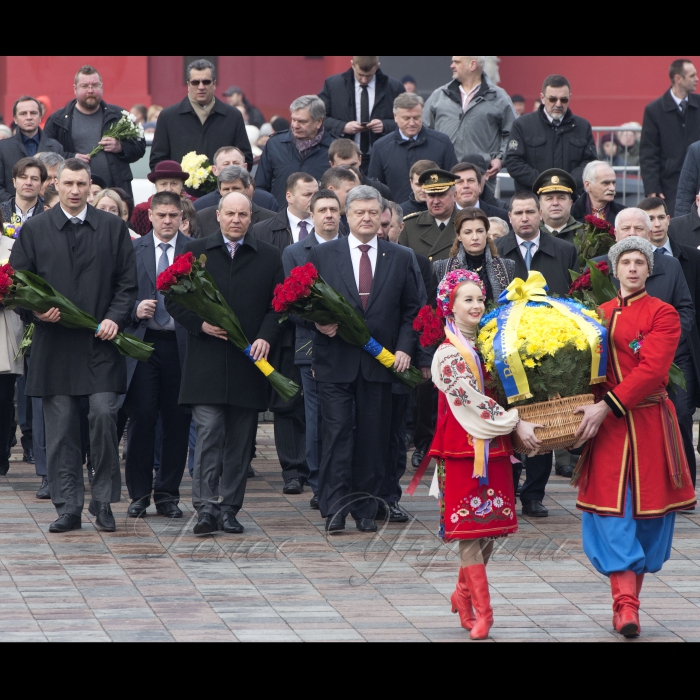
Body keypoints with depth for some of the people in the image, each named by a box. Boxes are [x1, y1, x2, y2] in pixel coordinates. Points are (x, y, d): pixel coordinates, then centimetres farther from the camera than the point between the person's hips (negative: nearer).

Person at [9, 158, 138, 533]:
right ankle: (68, 508, 6)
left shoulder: (113, 228, 9)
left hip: (100, 342, 0)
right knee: (61, 427, 0)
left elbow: (127, 283, 8)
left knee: (104, 416, -11)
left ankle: (103, 503, 2)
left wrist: (115, 318, -7)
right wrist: (36, 309, -11)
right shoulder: (34, 230, 7)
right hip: (55, 344, 0)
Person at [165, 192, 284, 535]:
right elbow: (173, 300, 7)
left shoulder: (269, 257, 11)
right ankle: (206, 507, -12)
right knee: (209, 432, -10)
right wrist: (200, 324, -8)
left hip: (249, 362, 2)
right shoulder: (194, 252, 8)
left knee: (240, 440, 4)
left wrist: (266, 336, -9)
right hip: (206, 362, -2)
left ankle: (229, 508, 10)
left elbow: (279, 305, 8)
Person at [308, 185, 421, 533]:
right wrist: (318, 322, -11)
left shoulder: (400, 258, 10)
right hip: (336, 360, -1)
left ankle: (365, 510, 8)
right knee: (337, 432, -7)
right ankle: (335, 507, -5)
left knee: (372, 438, 2)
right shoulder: (322, 255, 7)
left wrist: (404, 348, -1)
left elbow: (411, 310, 11)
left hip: (381, 361, 1)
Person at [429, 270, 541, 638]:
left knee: (489, 528, 8)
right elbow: (471, 400, -14)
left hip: (494, 448, 7)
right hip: (465, 448, -7)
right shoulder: (449, 354, -9)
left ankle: (464, 595, 24)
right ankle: (482, 613, -6)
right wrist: (515, 424, -15)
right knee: (471, 529, -5)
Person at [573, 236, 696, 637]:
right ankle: (626, 605, -12)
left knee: (648, 512, 3)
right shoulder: (602, 314, 12)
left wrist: (607, 406, -20)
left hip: (649, 422, -2)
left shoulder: (663, 314, -3)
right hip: (607, 424, 2)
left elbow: (652, 370, -14)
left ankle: (629, 601, 15)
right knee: (612, 513, -8)